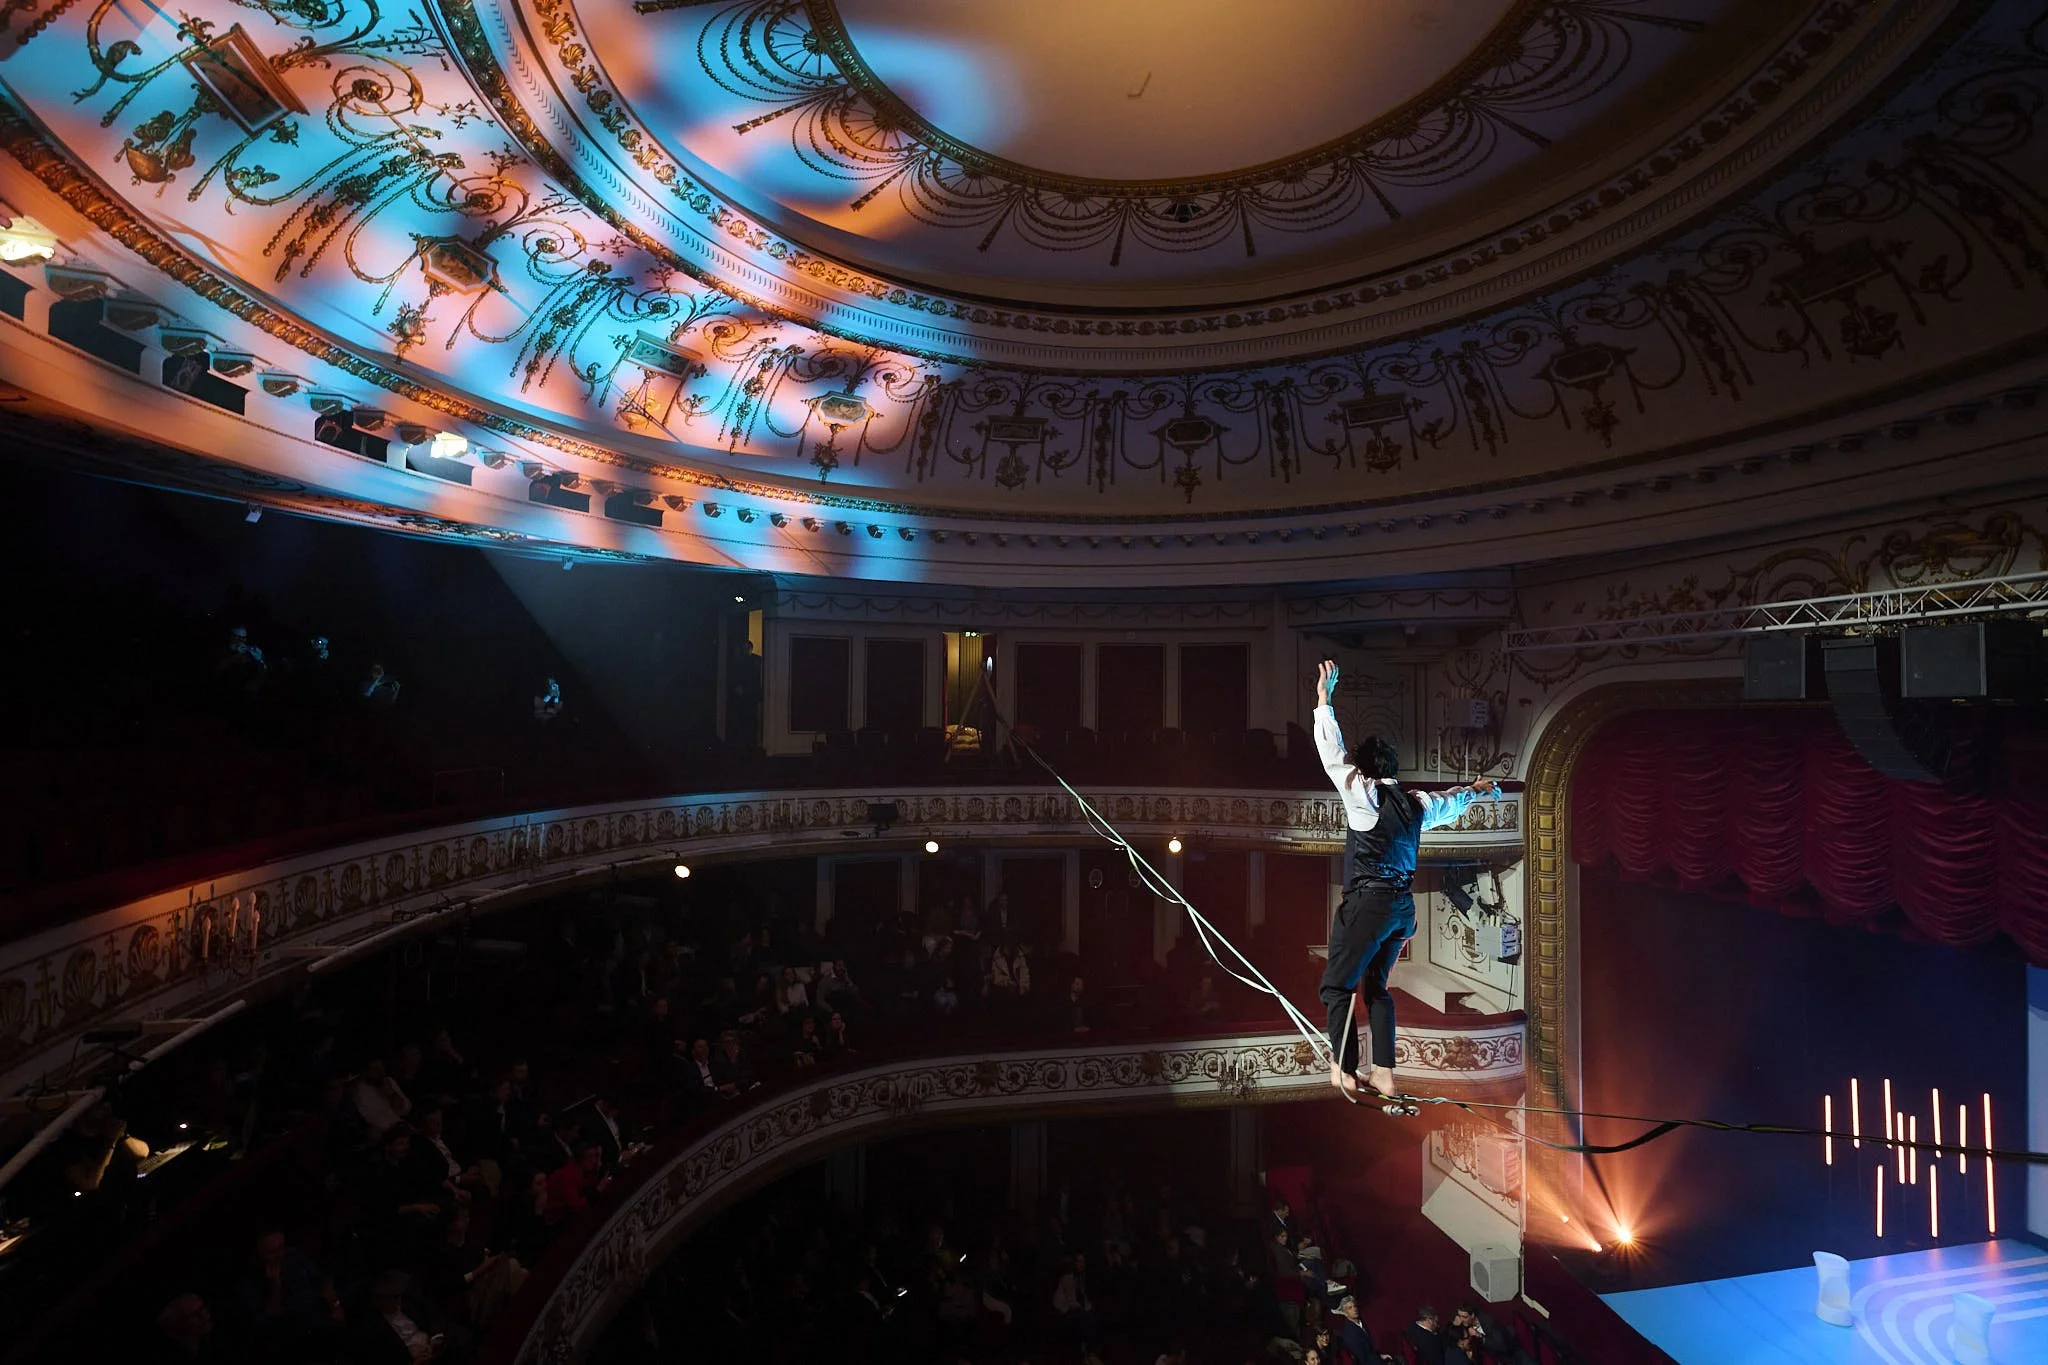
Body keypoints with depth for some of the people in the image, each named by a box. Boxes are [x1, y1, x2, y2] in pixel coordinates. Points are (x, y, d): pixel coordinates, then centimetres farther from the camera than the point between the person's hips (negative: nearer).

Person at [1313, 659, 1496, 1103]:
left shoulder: (1364, 795, -7)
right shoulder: (1416, 802, 12)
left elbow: (1334, 754, -5)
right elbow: (1451, 803, 31)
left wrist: (1324, 700, 1)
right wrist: (1475, 790, 54)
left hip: (1368, 903, -8)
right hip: (1402, 906, 8)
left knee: (1337, 985, -2)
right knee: (1375, 985, 16)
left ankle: (1343, 1070, -6)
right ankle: (1383, 1074, 15)